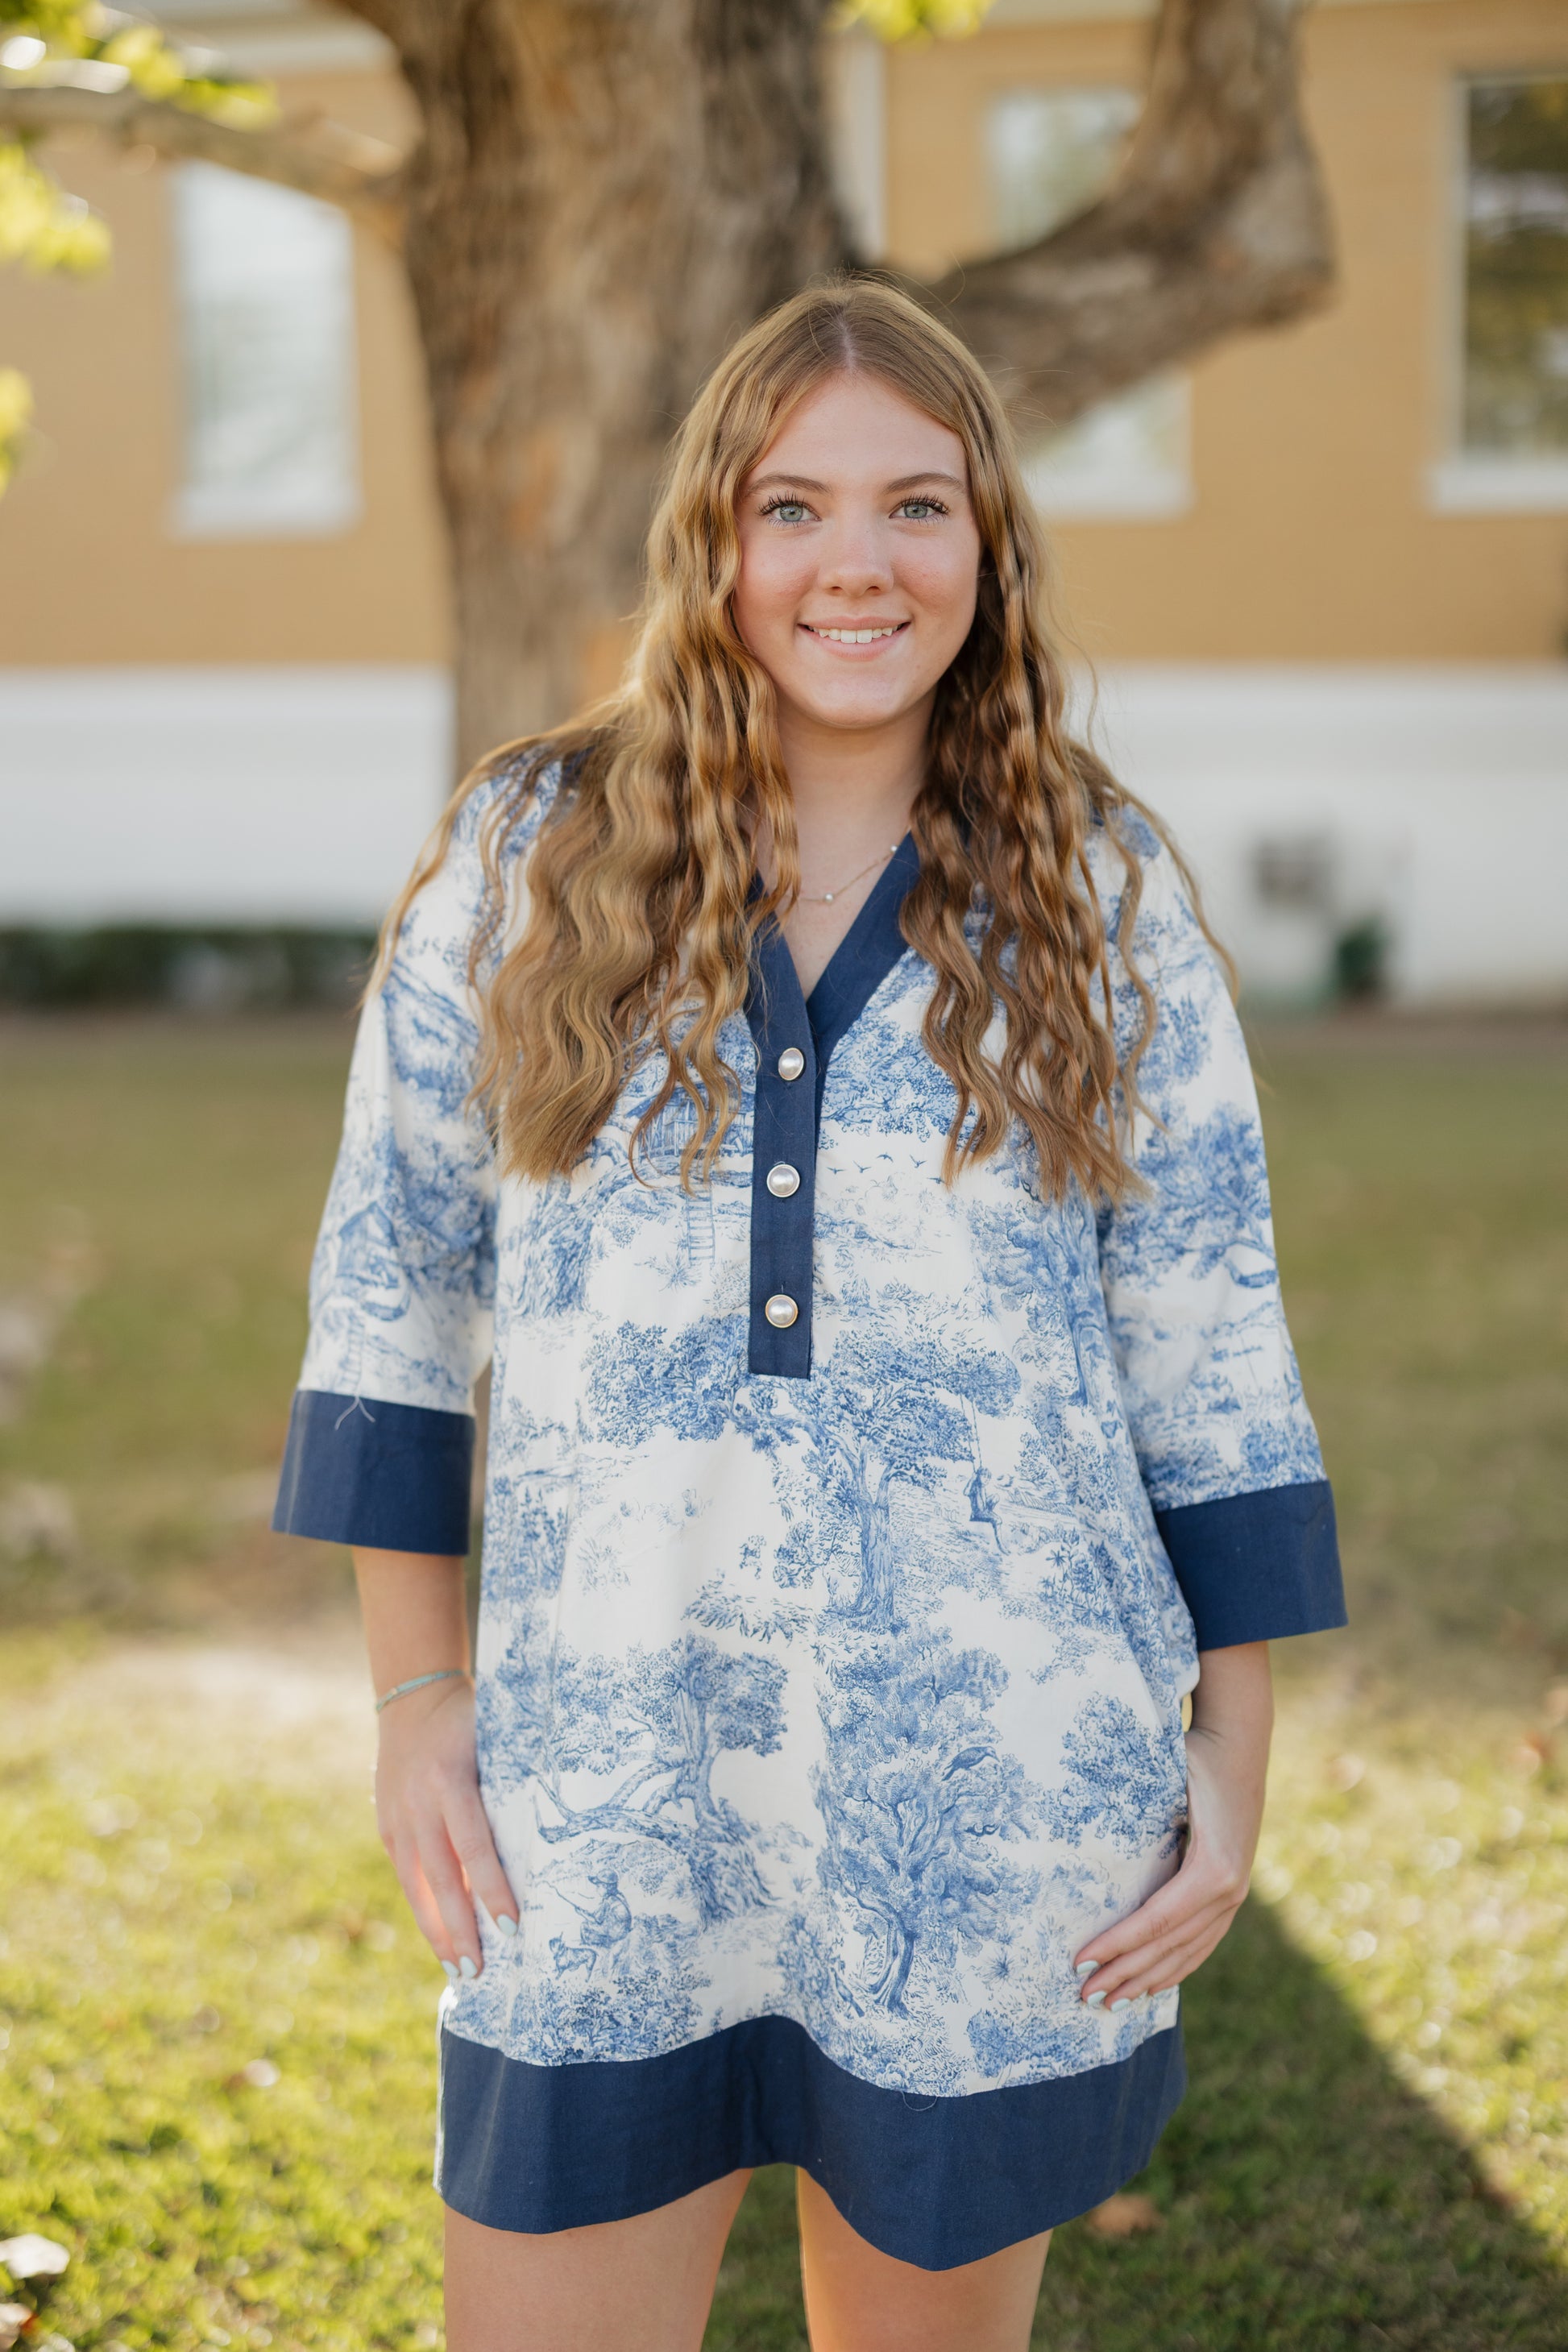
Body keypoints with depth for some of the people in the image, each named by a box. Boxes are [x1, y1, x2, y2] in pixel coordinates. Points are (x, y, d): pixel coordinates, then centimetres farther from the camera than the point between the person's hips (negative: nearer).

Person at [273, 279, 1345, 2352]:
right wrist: (417, 1692, 4)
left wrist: (1233, 1766, 2)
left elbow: (1210, 1347, 4)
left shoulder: (1106, 902, 2)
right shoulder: (527, 858, 1)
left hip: (1000, 1811, 0)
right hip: (605, 1812, 0)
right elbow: (396, 1278, 6)